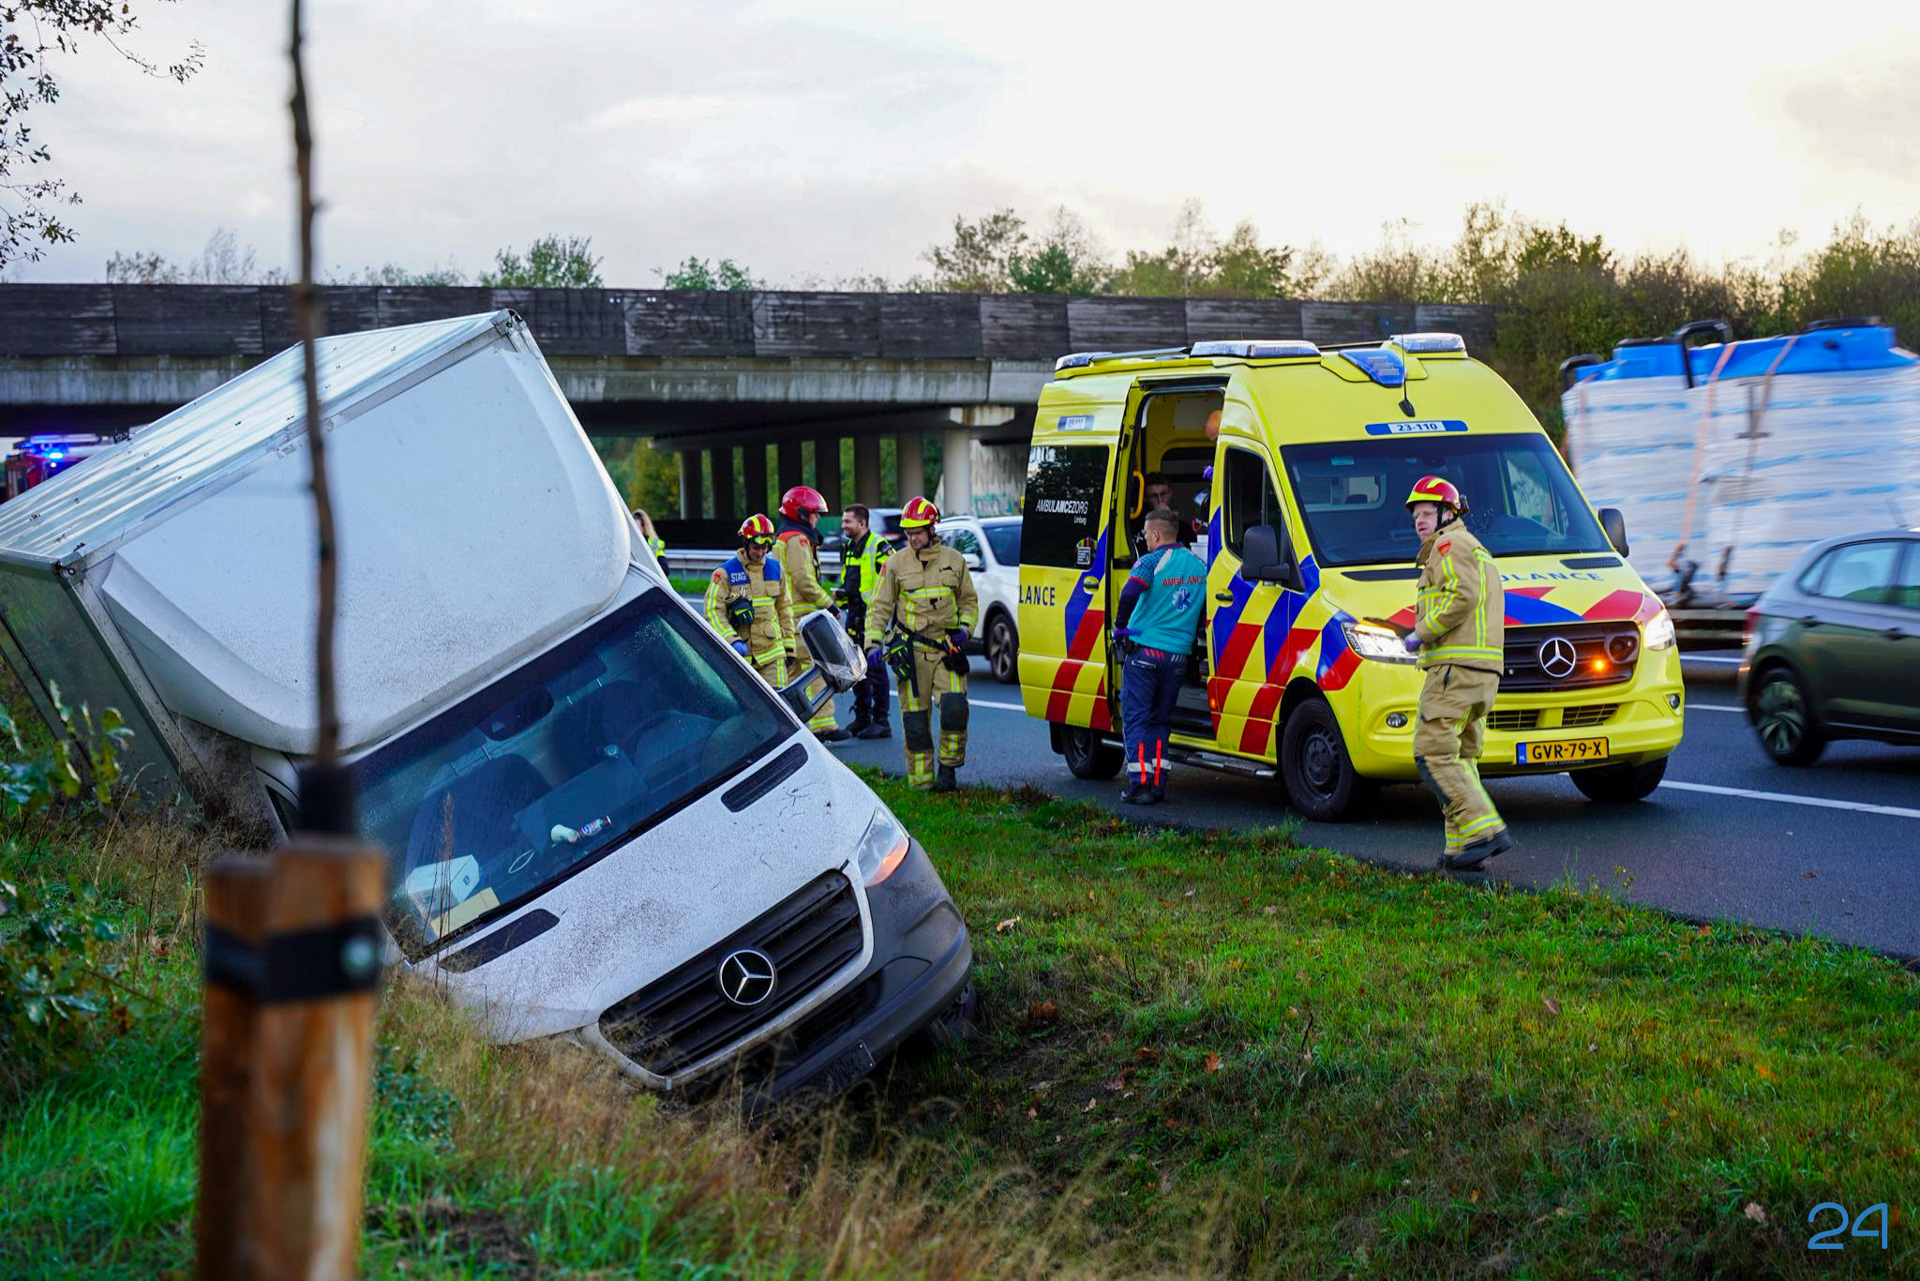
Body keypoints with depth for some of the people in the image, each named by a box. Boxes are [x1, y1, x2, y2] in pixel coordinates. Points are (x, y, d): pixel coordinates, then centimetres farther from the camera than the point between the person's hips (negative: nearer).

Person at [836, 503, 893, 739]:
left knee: (875, 666, -7)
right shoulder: (848, 548, 18)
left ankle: (881, 720, -3)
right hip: (854, 612, 9)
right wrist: (843, 592, 12)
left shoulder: (879, 546, -10)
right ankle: (862, 718, 18)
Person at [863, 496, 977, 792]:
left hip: (947, 648, 1)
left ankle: (948, 768, 2)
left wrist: (964, 628, 1)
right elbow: (879, 606, 4)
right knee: (915, 719, 0)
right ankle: (921, 780, 7)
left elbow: (969, 600, 19)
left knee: (955, 708, -15)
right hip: (911, 651, -1)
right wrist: (873, 643, -7)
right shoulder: (896, 563, 3)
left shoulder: (954, 560, 8)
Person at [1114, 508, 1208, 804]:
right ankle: (1158, 785, 11)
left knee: (1135, 718, 2)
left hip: (1145, 650, -5)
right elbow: (1206, 612, 14)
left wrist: (1121, 624, -12)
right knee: (1161, 721, 15)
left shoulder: (1151, 561, -9)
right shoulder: (1200, 565, 9)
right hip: (1179, 655, 5)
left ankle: (1140, 785, -6)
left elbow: (1130, 593, -26)